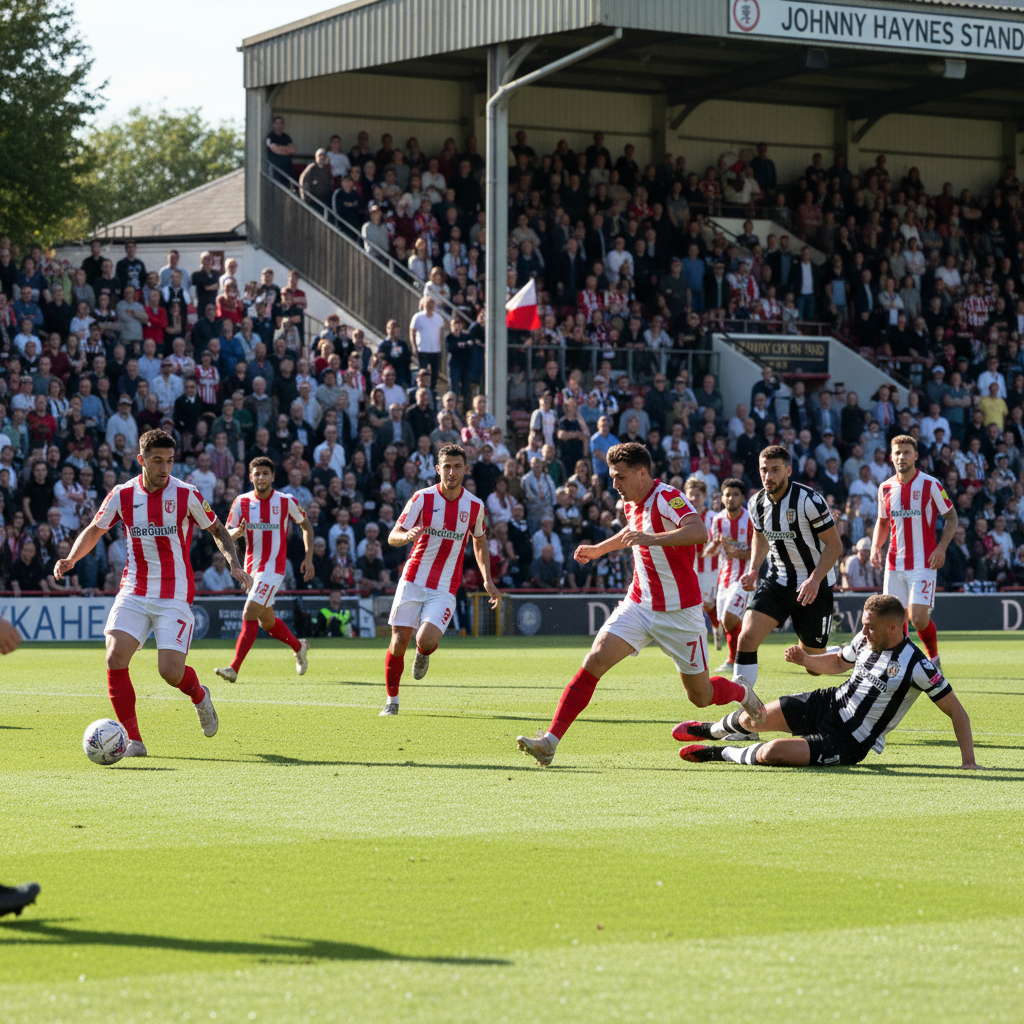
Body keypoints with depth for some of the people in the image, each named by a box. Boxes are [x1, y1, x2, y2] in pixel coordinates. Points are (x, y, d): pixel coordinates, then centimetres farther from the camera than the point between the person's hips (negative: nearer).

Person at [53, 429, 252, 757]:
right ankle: (132, 740, -7)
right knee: (115, 657, -18)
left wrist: (234, 563, -10)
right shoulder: (121, 495, -1)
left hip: (175, 597, -2)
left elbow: (217, 530, 7)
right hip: (133, 593, 2)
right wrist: (71, 559, -5)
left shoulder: (187, 495, -6)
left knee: (171, 671, -13)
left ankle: (199, 696, 25)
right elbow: (93, 532, 13)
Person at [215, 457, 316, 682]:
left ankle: (234, 668, -20)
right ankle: (299, 647, 43)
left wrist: (309, 557, 2)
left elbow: (306, 525, 9)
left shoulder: (286, 501, -5)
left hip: (273, 568, -5)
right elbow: (226, 534, 2)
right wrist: (237, 532, -22)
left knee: (250, 614, -18)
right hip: (251, 568, 5)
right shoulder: (242, 502, 0)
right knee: (267, 621, 16)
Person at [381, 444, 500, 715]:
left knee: (426, 640, -20)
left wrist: (487, 580, 11)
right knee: (399, 641, -5)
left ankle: (423, 654, 18)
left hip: (445, 588, 0)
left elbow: (479, 541, 19)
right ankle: (392, 700, 13)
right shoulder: (423, 498, -6)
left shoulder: (475, 506, 1)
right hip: (413, 581, 0)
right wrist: (407, 536, -31)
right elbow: (392, 537, -7)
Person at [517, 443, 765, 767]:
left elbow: (699, 532, -39)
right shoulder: (632, 504, 5)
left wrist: (653, 539, -50)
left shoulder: (667, 498, -19)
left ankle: (744, 694, 40)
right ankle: (550, 741, -19)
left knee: (701, 696, 4)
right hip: (639, 603, 6)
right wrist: (600, 549, 34)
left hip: (679, 612, -6)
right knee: (595, 661, -15)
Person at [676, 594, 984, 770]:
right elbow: (837, 662, 20)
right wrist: (806, 659, 0)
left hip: (848, 743, -6)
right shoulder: (865, 640, -2)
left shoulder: (916, 666, -23)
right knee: (753, 718, 0)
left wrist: (968, 761, -23)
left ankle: (719, 753, 4)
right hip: (828, 704, 6)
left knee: (773, 752, -26)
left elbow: (955, 710, -17)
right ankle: (710, 730, 36)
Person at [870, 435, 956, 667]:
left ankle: (934, 658, 10)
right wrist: (875, 547, 4)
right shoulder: (886, 488, 7)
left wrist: (941, 548, -11)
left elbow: (951, 517, 1)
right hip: (894, 564, 4)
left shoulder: (930, 485, -6)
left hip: (923, 563, -4)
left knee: (919, 618, -14)